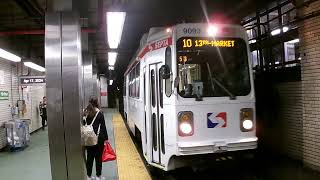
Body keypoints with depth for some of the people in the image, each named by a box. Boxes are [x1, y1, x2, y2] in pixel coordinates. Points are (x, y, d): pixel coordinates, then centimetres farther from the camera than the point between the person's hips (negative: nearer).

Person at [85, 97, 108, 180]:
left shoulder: (86, 113, 0)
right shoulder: (100, 114, -9)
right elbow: (103, 127, -8)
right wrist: (106, 138, -2)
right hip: (98, 137, -3)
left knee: (89, 156, 13)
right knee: (98, 156, 7)